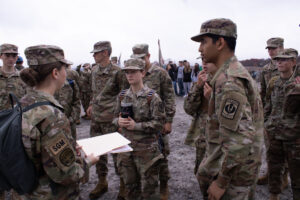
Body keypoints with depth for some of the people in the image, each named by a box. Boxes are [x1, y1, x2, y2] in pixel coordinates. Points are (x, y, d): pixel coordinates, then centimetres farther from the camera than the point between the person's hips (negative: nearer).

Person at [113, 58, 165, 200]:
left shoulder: (152, 97, -12)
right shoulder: (123, 95, 4)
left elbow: (158, 123, -14)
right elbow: (116, 116, 12)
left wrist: (136, 126, -21)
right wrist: (118, 121, -11)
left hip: (146, 149, -5)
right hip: (126, 145, 5)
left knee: (148, 187, 9)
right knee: (130, 184, 21)